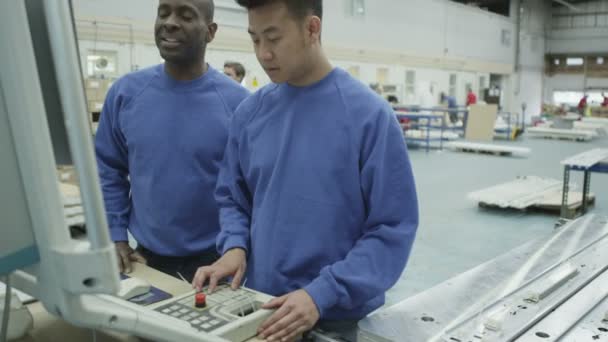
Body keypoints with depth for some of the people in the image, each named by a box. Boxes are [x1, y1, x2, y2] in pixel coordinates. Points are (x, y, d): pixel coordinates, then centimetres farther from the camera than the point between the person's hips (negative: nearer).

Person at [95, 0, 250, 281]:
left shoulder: (237, 101, -12)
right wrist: (116, 237, 1)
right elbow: (108, 170, 5)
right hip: (147, 257, 3)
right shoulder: (125, 92, -3)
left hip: (216, 259, -2)